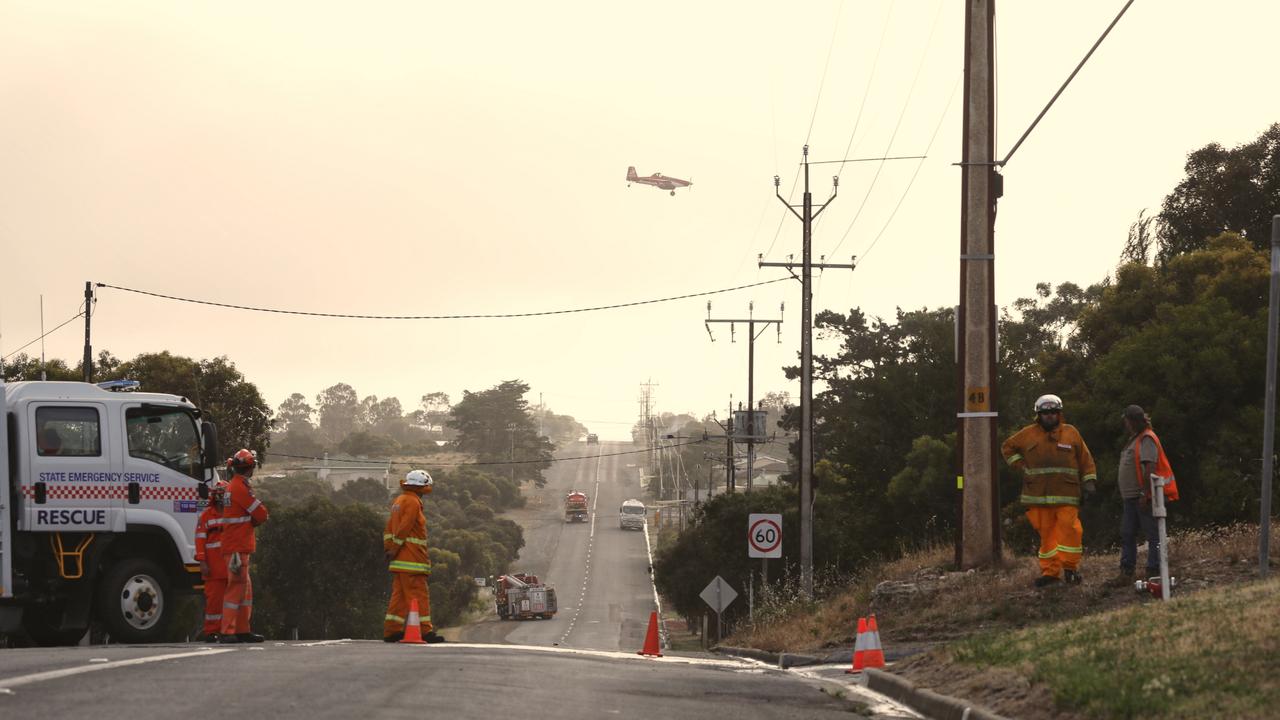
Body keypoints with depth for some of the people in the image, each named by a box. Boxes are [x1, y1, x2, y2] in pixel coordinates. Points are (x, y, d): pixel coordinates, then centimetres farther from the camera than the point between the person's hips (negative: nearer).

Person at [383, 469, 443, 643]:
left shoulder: (399, 501, 19)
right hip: (411, 557, -10)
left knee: (399, 595, 10)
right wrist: (394, 549, -12)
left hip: (399, 559, 10)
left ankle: (391, 631, 10)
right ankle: (425, 630, -9)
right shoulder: (412, 502, -12)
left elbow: (390, 527, 19)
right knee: (419, 595, -8)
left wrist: (388, 548, 15)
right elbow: (403, 529, -17)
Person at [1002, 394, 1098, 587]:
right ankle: (1049, 571, 7)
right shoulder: (1028, 434, 10)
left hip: (1066, 496, -1)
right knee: (1046, 533, 3)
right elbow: (1008, 448, 22)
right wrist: (1020, 467, 10)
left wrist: (1090, 481, 3)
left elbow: (1085, 459, 11)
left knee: (1069, 529, -12)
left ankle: (1070, 567, -2)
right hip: (1038, 496, 1)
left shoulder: (1071, 433, 8)